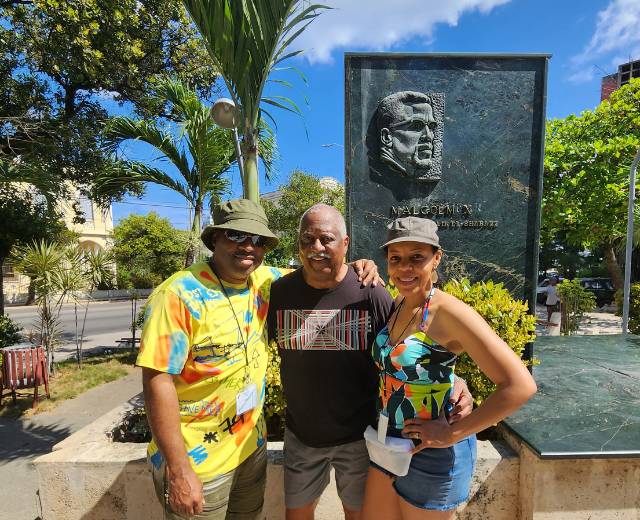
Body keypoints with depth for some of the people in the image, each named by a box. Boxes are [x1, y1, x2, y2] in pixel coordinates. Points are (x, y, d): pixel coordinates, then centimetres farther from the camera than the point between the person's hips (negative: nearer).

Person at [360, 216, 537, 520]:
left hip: (432, 454, -6)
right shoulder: (397, 305, -2)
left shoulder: (450, 312, -24)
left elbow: (520, 385, -26)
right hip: (390, 440, 7)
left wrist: (452, 434, -21)